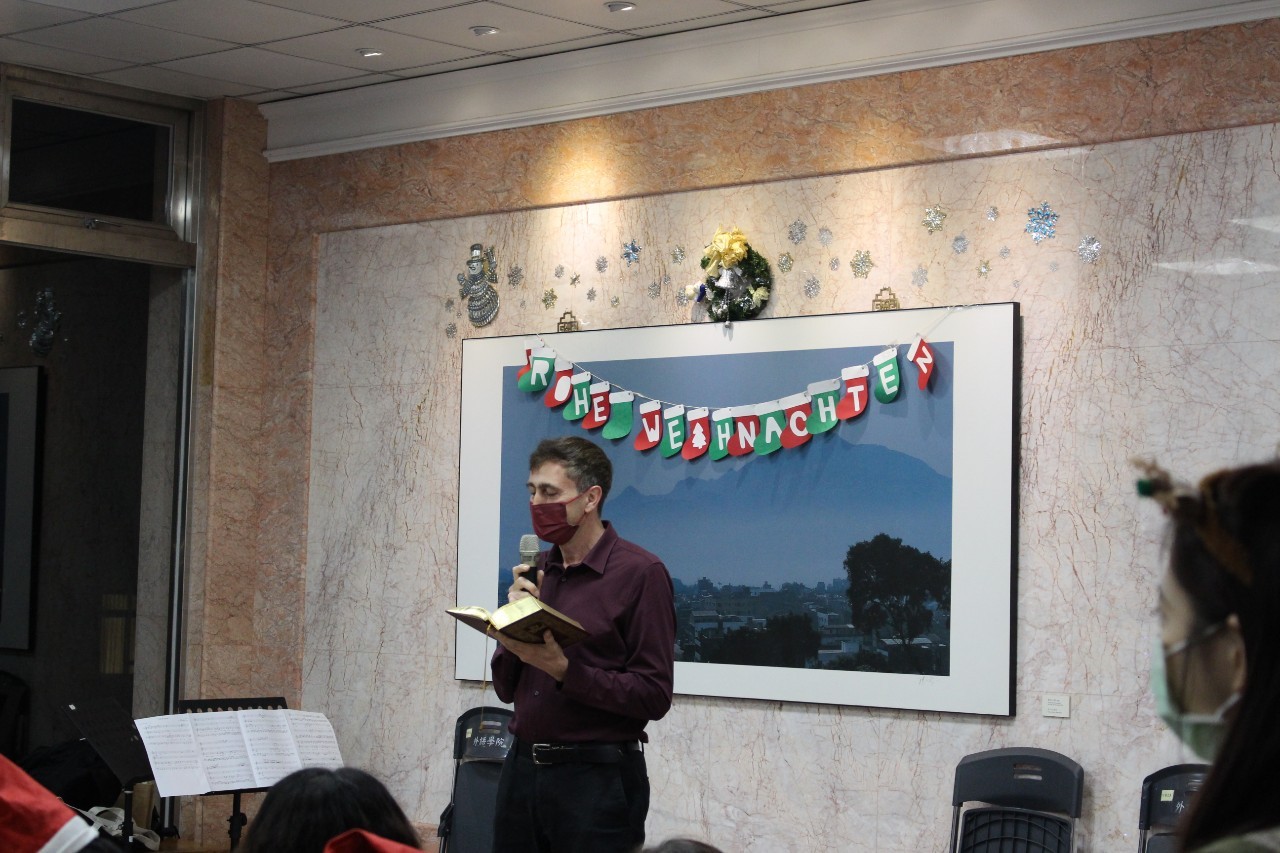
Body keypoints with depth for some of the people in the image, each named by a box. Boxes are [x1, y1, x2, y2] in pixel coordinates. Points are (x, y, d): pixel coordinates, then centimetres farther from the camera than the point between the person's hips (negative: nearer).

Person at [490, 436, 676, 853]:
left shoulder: (639, 572, -10)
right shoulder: (534, 571, 9)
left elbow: (654, 696, -14)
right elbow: (506, 689, 11)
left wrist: (565, 670, -22)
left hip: (597, 778, -6)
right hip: (522, 768, 6)